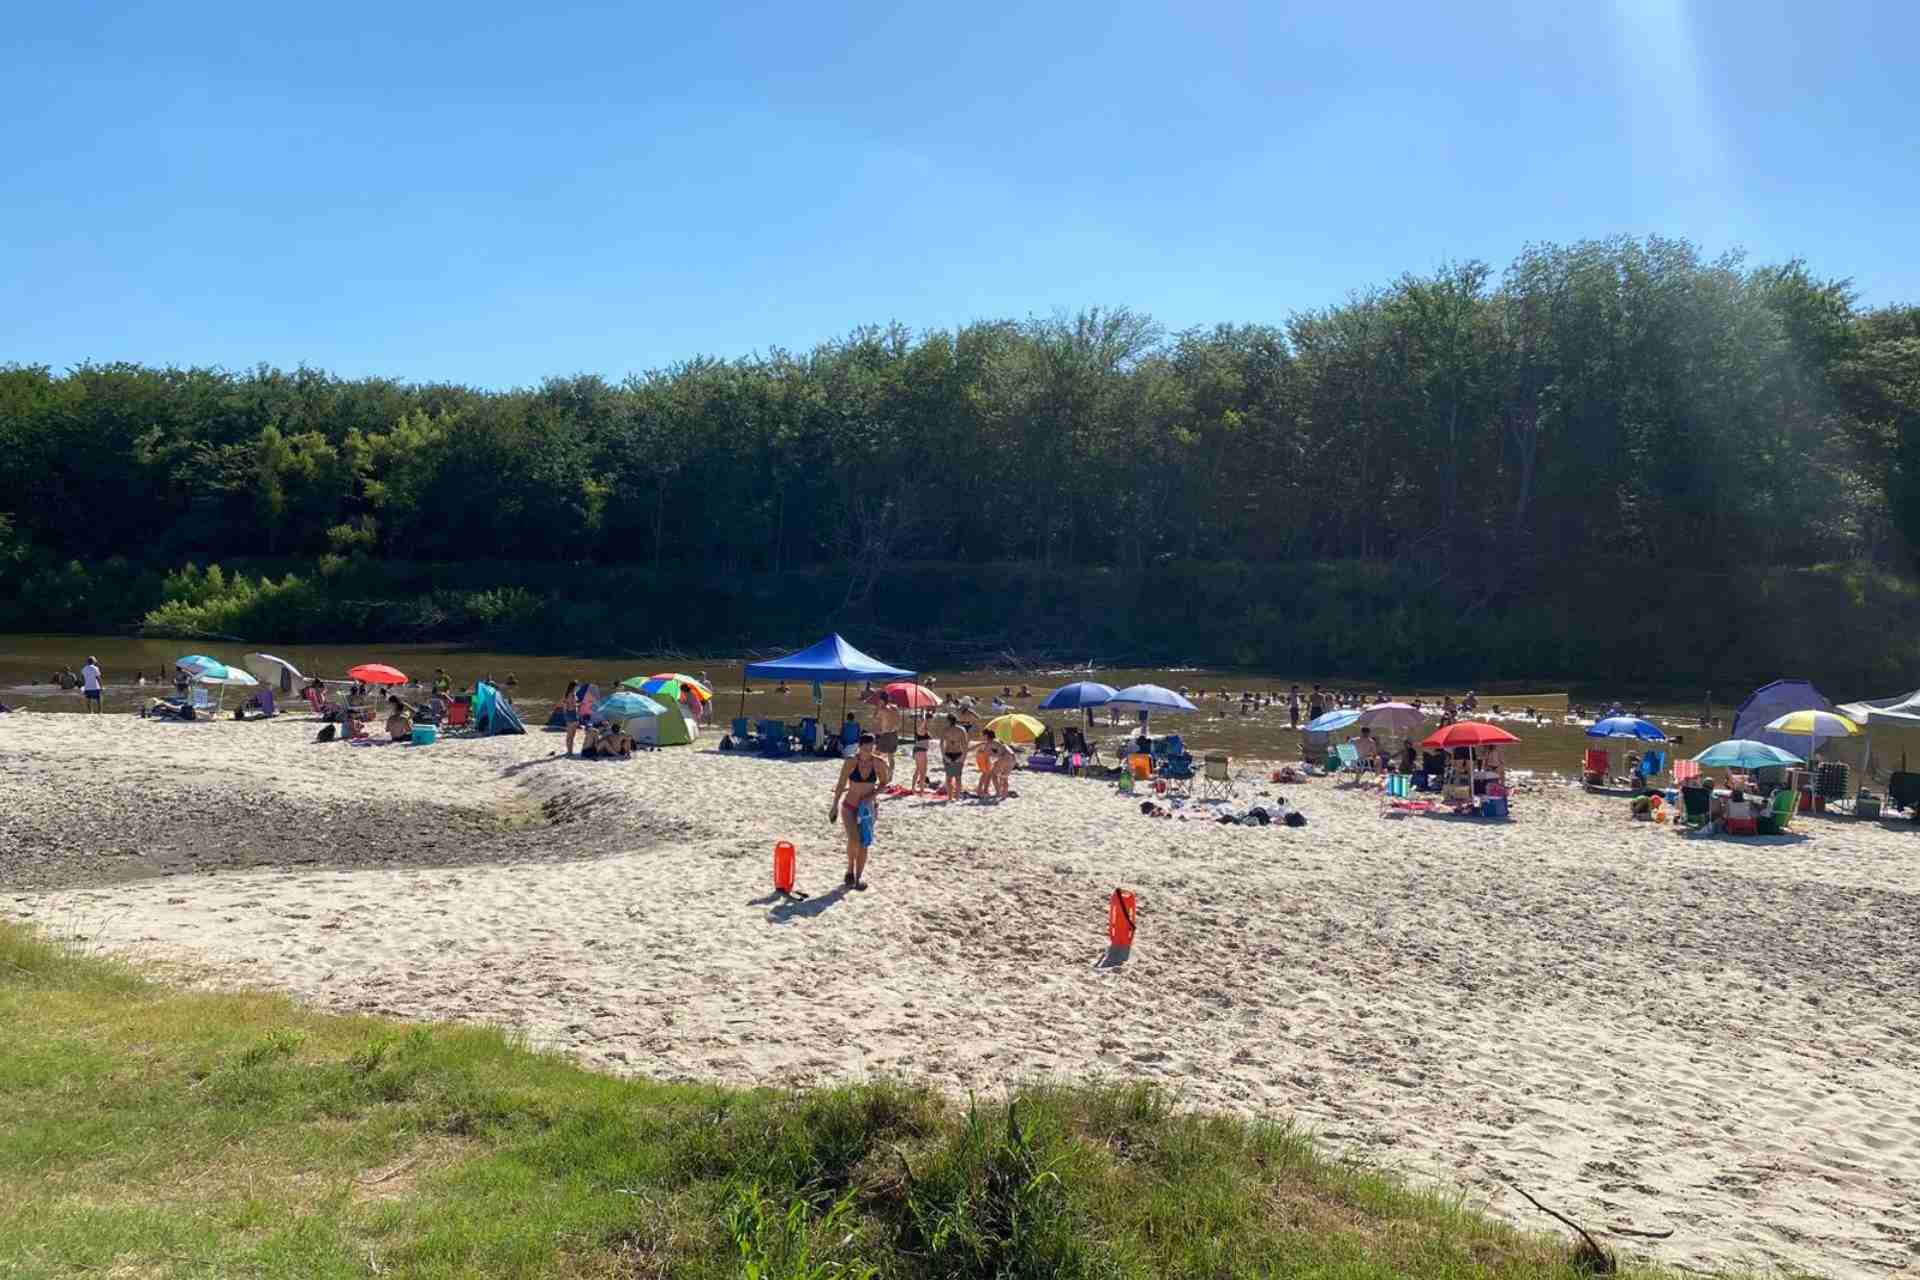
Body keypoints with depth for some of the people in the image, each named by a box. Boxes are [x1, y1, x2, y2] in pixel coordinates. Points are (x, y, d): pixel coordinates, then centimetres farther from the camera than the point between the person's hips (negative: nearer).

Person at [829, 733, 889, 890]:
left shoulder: (878, 762, -9)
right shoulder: (851, 762, -14)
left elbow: (884, 782, 4)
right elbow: (841, 785, -5)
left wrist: (873, 795, -13)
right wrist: (834, 806, -2)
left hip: (868, 807, 2)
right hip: (850, 806, -2)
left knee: (863, 843, 4)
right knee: (853, 839, -18)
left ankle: (859, 877, 20)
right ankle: (850, 870, 8)